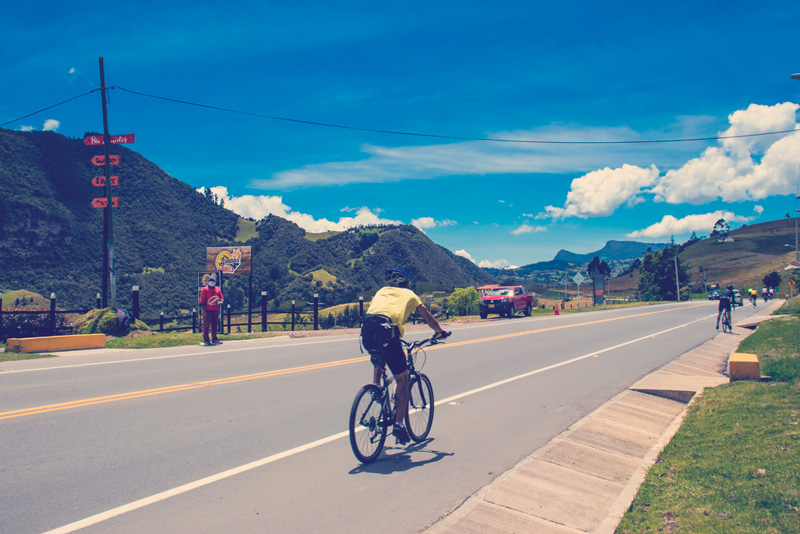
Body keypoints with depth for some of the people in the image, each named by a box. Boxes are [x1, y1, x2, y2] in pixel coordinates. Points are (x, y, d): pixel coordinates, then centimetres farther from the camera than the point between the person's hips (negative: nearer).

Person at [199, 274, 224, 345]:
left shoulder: (218, 290, 14)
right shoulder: (204, 290, -2)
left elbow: (221, 298, 20)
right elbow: (202, 300, -5)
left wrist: (220, 302, -5)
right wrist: (203, 310, -12)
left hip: (216, 311, 5)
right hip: (207, 310, -5)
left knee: (215, 326, 10)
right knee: (206, 326, -2)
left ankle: (214, 339, 19)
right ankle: (206, 340, 2)